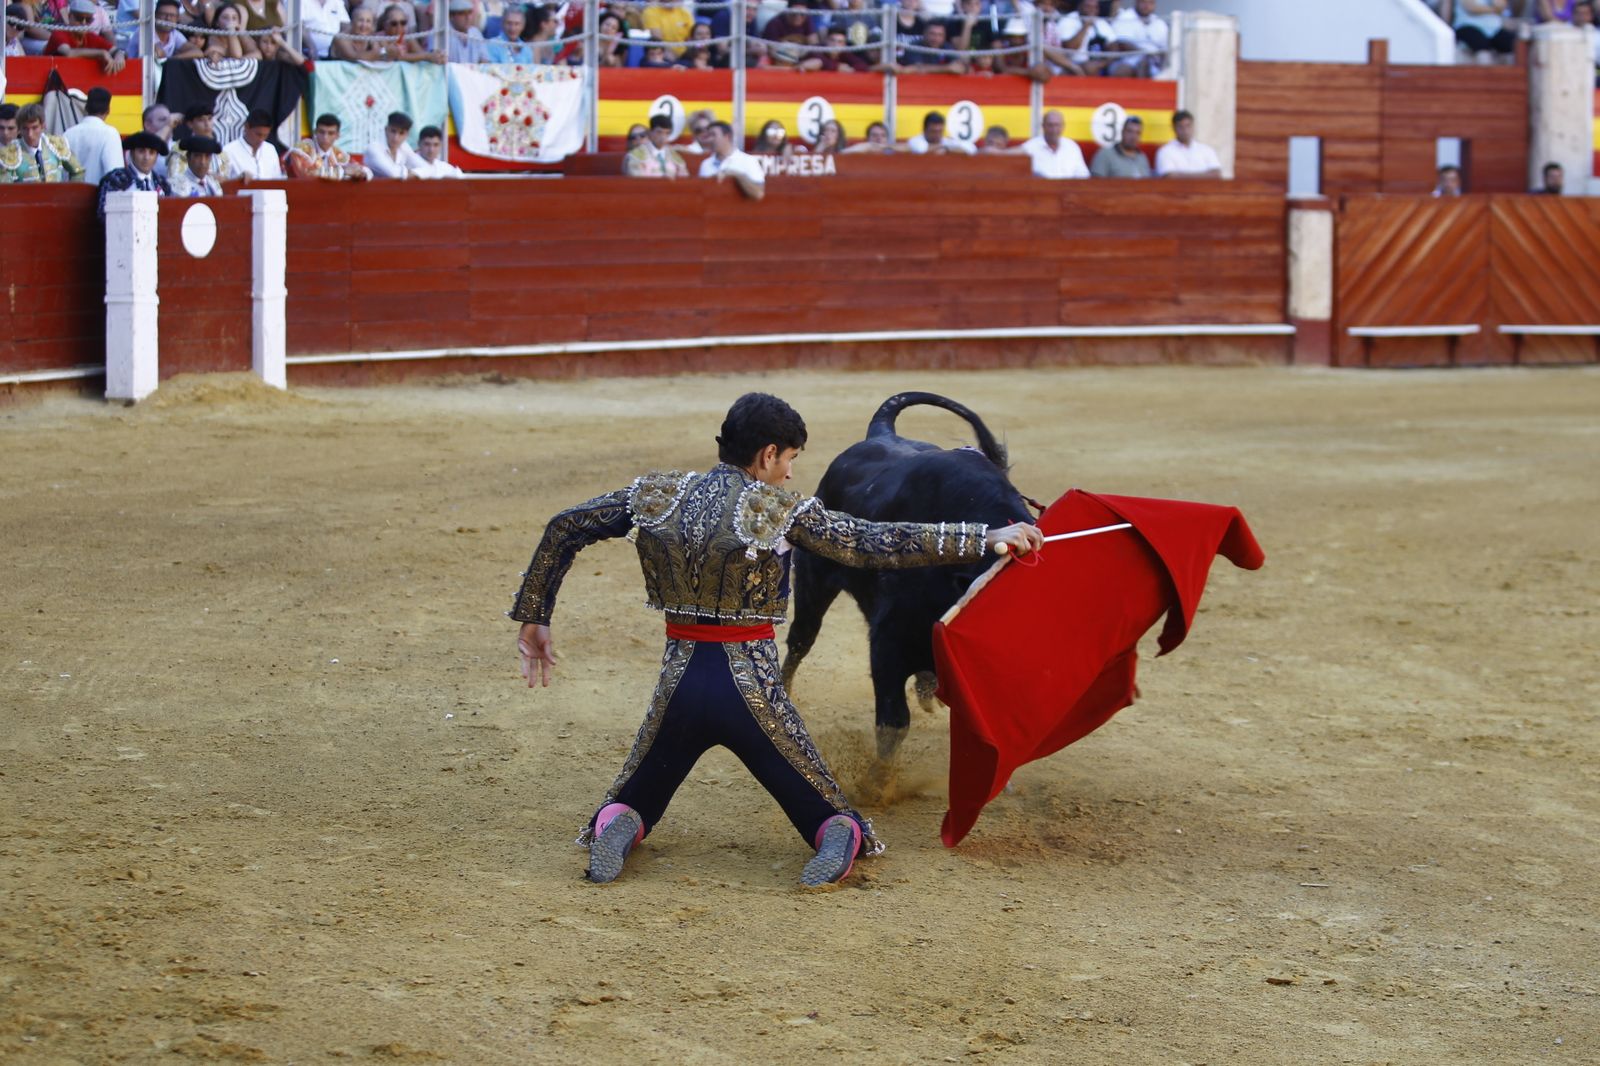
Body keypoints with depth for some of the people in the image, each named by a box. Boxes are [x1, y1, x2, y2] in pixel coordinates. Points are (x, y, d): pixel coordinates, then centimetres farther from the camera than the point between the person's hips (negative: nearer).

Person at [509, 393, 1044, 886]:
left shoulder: (657, 496, 2)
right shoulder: (780, 510, -10)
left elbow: (564, 528, 7)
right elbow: (878, 543, -14)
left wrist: (533, 618, 17)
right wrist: (986, 538, -12)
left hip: (679, 685, 3)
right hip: (751, 690, -3)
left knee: (634, 801, 24)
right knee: (827, 811, 12)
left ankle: (615, 830, -11)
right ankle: (842, 839, -24)